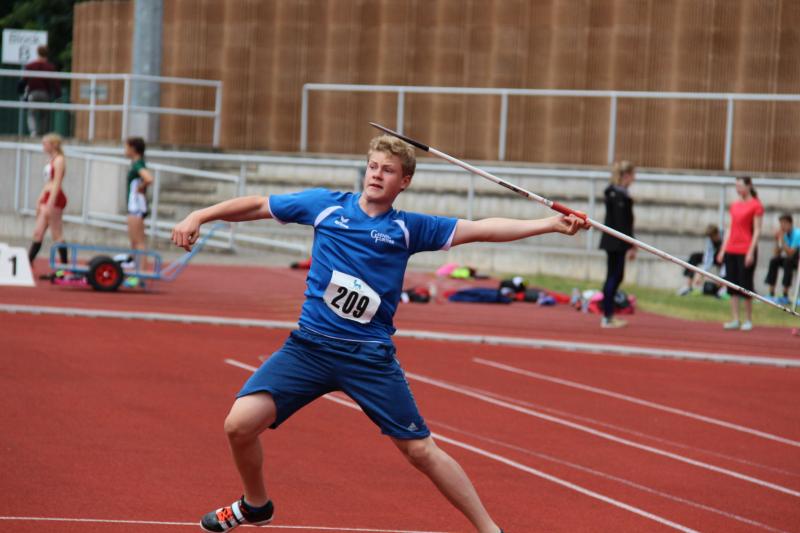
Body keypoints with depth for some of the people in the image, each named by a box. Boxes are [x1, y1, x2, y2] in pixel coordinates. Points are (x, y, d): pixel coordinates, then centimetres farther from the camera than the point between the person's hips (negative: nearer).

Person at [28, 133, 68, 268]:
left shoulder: (59, 160, -11)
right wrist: (39, 201, 20)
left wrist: (50, 204, -22)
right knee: (38, 232, 7)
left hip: (55, 198, -9)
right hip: (47, 197, 9)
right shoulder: (51, 160, 17)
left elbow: (56, 183, -18)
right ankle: (28, 262, 6)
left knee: (56, 234, -5)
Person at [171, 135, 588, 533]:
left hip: (370, 356, -1)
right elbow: (258, 206, 14)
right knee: (240, 423, -13)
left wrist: (550, 224, -9)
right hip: (309, 347, 1)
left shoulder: (408, 228, 2)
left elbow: (481, 229, -2)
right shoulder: (326, 205, 4)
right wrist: (199, 217, 7)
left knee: (420, 449, 0)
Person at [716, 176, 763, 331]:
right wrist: (723, 249, 12)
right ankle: (735, 320, 7)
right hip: (731, 250, 6)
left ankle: (748, 320, 6)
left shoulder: (756, 205, -5)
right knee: (733, 284, 4)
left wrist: (751, 251, -14)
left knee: (745, 285, -2)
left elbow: (757, 230, -8)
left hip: (746, 250, -6)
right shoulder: (734, 205, 13)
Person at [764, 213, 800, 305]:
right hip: (790, 259, 7)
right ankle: (771, 294, -14)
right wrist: (777, 241, -12)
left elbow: (790, 254, -29)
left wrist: (782, 240, -28)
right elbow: (777, 254, 1)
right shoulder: (785, 234, -1)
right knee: (774, 261, -13)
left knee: (788, 261, -33)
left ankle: (785, 296, -31)